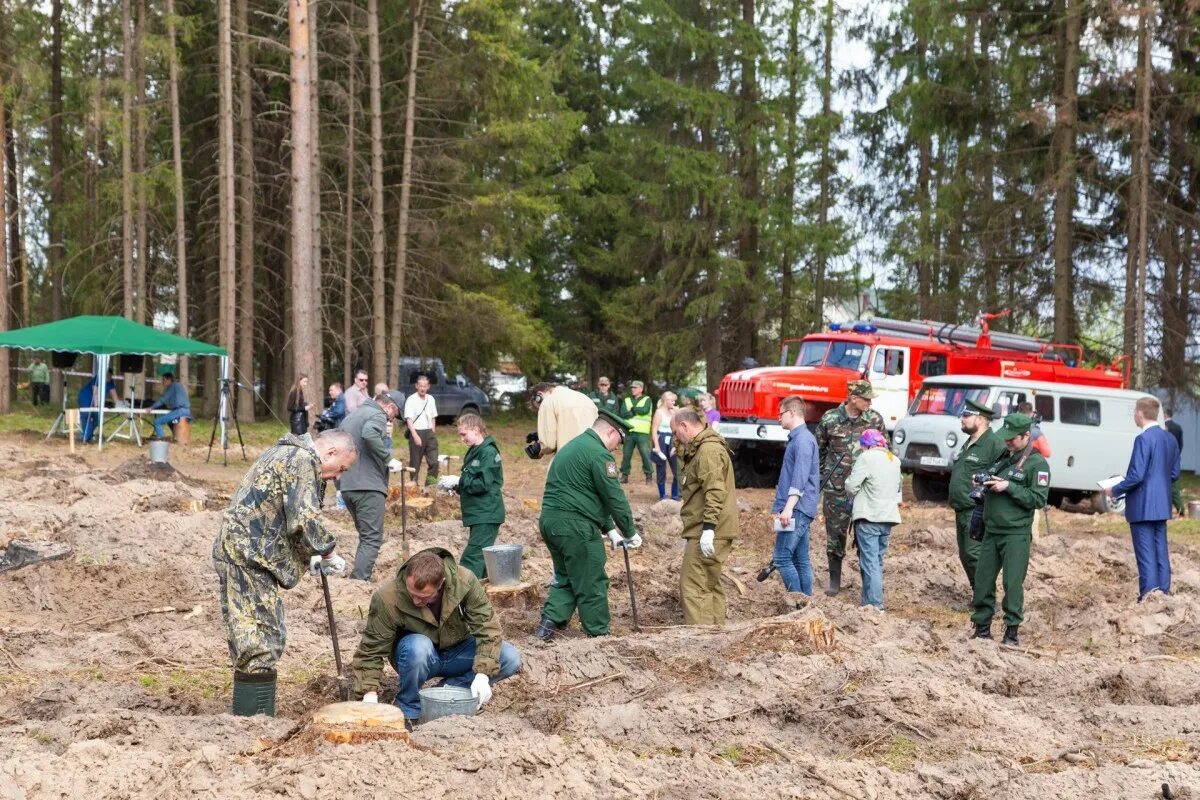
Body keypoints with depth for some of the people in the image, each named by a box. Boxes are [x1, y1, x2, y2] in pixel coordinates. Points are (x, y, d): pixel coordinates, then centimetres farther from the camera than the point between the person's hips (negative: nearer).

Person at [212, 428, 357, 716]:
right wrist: (326, 552, -2)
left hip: (237, 550, 11)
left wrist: (309, 558, 18)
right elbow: (304, 520, -18)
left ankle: (248, 720, 21)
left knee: (251, 644, 15)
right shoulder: (302, 459, -11)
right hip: (249, 555, -11)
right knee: (261, 646, -10)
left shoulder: (284, 453, 22)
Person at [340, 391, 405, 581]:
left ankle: (359, 578, 17)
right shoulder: (378, 415, -6)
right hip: (368, 486, -9)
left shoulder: (351, 416, 22)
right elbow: (370, 435, -28)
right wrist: (388, 459, -20)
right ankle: (359, 582, -16)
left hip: (346, 485, 9)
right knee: (372, 539, -7)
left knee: (365, 536, 19)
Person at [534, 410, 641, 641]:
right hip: (574, 526, -9)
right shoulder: (598, 453, -11)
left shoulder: (574, 446, 21)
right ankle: (599, 634, 11)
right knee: (591, 584, 3)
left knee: (565, 578, 20)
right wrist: (630, 532, 2)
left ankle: (549, 622, 9)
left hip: (550, 520, 9)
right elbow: (615, 497, -10)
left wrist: (610, 529, 23)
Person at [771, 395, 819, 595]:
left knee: (782, 558, -12)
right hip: (799, 511, 10)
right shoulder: (797, 438, 19)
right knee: (801, 560, 10)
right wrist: (783, 507, 28)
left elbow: (800, 477, -22)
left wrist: (788, 508, -27)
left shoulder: (803, 439, -13)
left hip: (797, 510, -10)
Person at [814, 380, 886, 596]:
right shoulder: (830, 419, -2)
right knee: (835, 534, 5)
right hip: (837, 489, 0)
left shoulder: (875, 419, 2)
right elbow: (818, 449, 10)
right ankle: (835, 580, 17)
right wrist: (824, 473, 10)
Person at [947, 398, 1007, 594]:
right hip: (962, 510, 10)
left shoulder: (994, 444, -13)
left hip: (976, 511, -10)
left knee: (974, 554, -12)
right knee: (965, 555, 14)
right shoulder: (969, 444, 20)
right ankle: (977, 594, 23)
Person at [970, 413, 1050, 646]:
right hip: (991, 531, 7)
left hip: (1016, 535, -7)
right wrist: (983, 484, 3)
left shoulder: (1037, 464, -6)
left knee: (1013, 583, -6)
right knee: (983, 580, 7)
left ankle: (1012, 631, 2)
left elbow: (1039, 499, -14)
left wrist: (1008, 487, -17)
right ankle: (982, 627, 16)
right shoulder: (1003, 457, 15)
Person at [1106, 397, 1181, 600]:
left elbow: (1136, 476, -20)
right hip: (1162, 506, 8)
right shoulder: (1170, 439, 7)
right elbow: (1174, 474, 12)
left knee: (1146, 554, -3)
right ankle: (1164, 593, 18)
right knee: (1161, 551, 13)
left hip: (1142, 507, -8)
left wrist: (1115, 490, -7)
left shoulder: (1144, 439, -18)